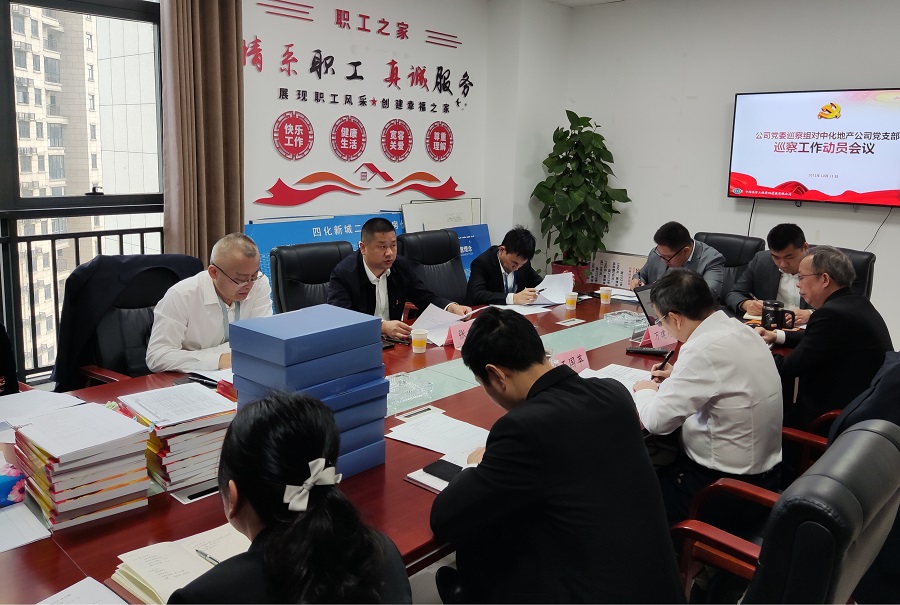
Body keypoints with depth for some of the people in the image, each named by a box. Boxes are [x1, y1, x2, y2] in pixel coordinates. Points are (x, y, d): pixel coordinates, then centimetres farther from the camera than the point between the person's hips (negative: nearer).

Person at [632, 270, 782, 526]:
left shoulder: (703, 349, -27)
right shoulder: (739, 329, -1)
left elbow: (657, 421, -22)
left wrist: (645, 392, -2)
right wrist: (680, 376, 13)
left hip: (728, 484, -8)